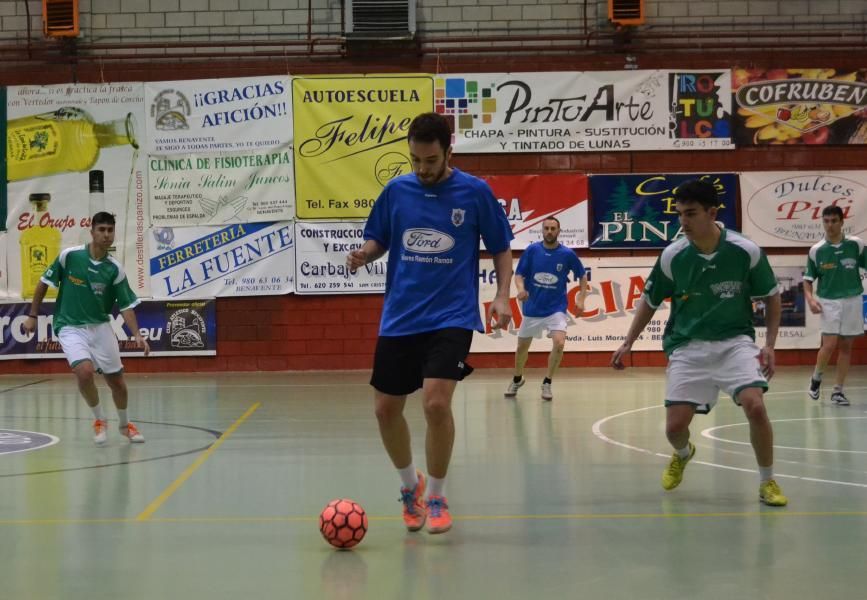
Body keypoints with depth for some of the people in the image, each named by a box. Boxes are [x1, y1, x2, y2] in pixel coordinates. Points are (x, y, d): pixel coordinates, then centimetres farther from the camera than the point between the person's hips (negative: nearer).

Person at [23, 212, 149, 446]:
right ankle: (99, 420, 0)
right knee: (85, 371, -25)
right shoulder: (69, 255, -10)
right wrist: (32, 315, 4)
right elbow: (44, 283, 2)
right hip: (70, 328, -2)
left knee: (116, 381, 6)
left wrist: (137, 335, -19)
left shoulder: (115, 269, -6)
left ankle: (125, 424, 33)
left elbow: (126, 306, -5)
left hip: (101, 327, 2)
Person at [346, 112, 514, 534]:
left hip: (451, 317, -4)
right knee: (386, 409, 5)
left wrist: (502, 296, -9)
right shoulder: (396, 190, 2)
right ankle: (410, 485, 32)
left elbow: (501, 249, 4)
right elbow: (378, 241, 13)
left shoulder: (475, 192, -5)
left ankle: (436, 498, 2)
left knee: (435, 402, -19)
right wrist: (364, 255, -10)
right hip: (399, 318, 4)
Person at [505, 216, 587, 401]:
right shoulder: (532, 250, -7)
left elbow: (582, 276, 6)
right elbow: (519, 274, -4)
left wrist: (581, 299, -3)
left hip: (556, 308, -2)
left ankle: (547, 383, -2)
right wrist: (521, 288, -24)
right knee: (522, 346, 14)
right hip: (532, 308, 2)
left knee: (559, 343, -22)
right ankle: (517, 379, 42)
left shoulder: (568, 254, -7)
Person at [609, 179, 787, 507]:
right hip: (687, 347, 2)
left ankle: (767, 482, -1)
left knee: (755, 405, -25)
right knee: (675, 426, -6)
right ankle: (683, 454, 34)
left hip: (734, 341, -1)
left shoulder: (746, 251, -12)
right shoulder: (672, 256, -8)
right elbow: (650, 301, 9)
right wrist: (627, 343, 7)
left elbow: (771, 297, 3)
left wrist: (770, 345, -5)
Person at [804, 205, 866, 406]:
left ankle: (838, 391, 13)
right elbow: (808, 279, 6)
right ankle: (816, 378, 16)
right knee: (829, 344, -10)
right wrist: (810, 298, -12)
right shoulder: (816, 251, -1)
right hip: (828, 302, -1)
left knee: (846, 346, 4)